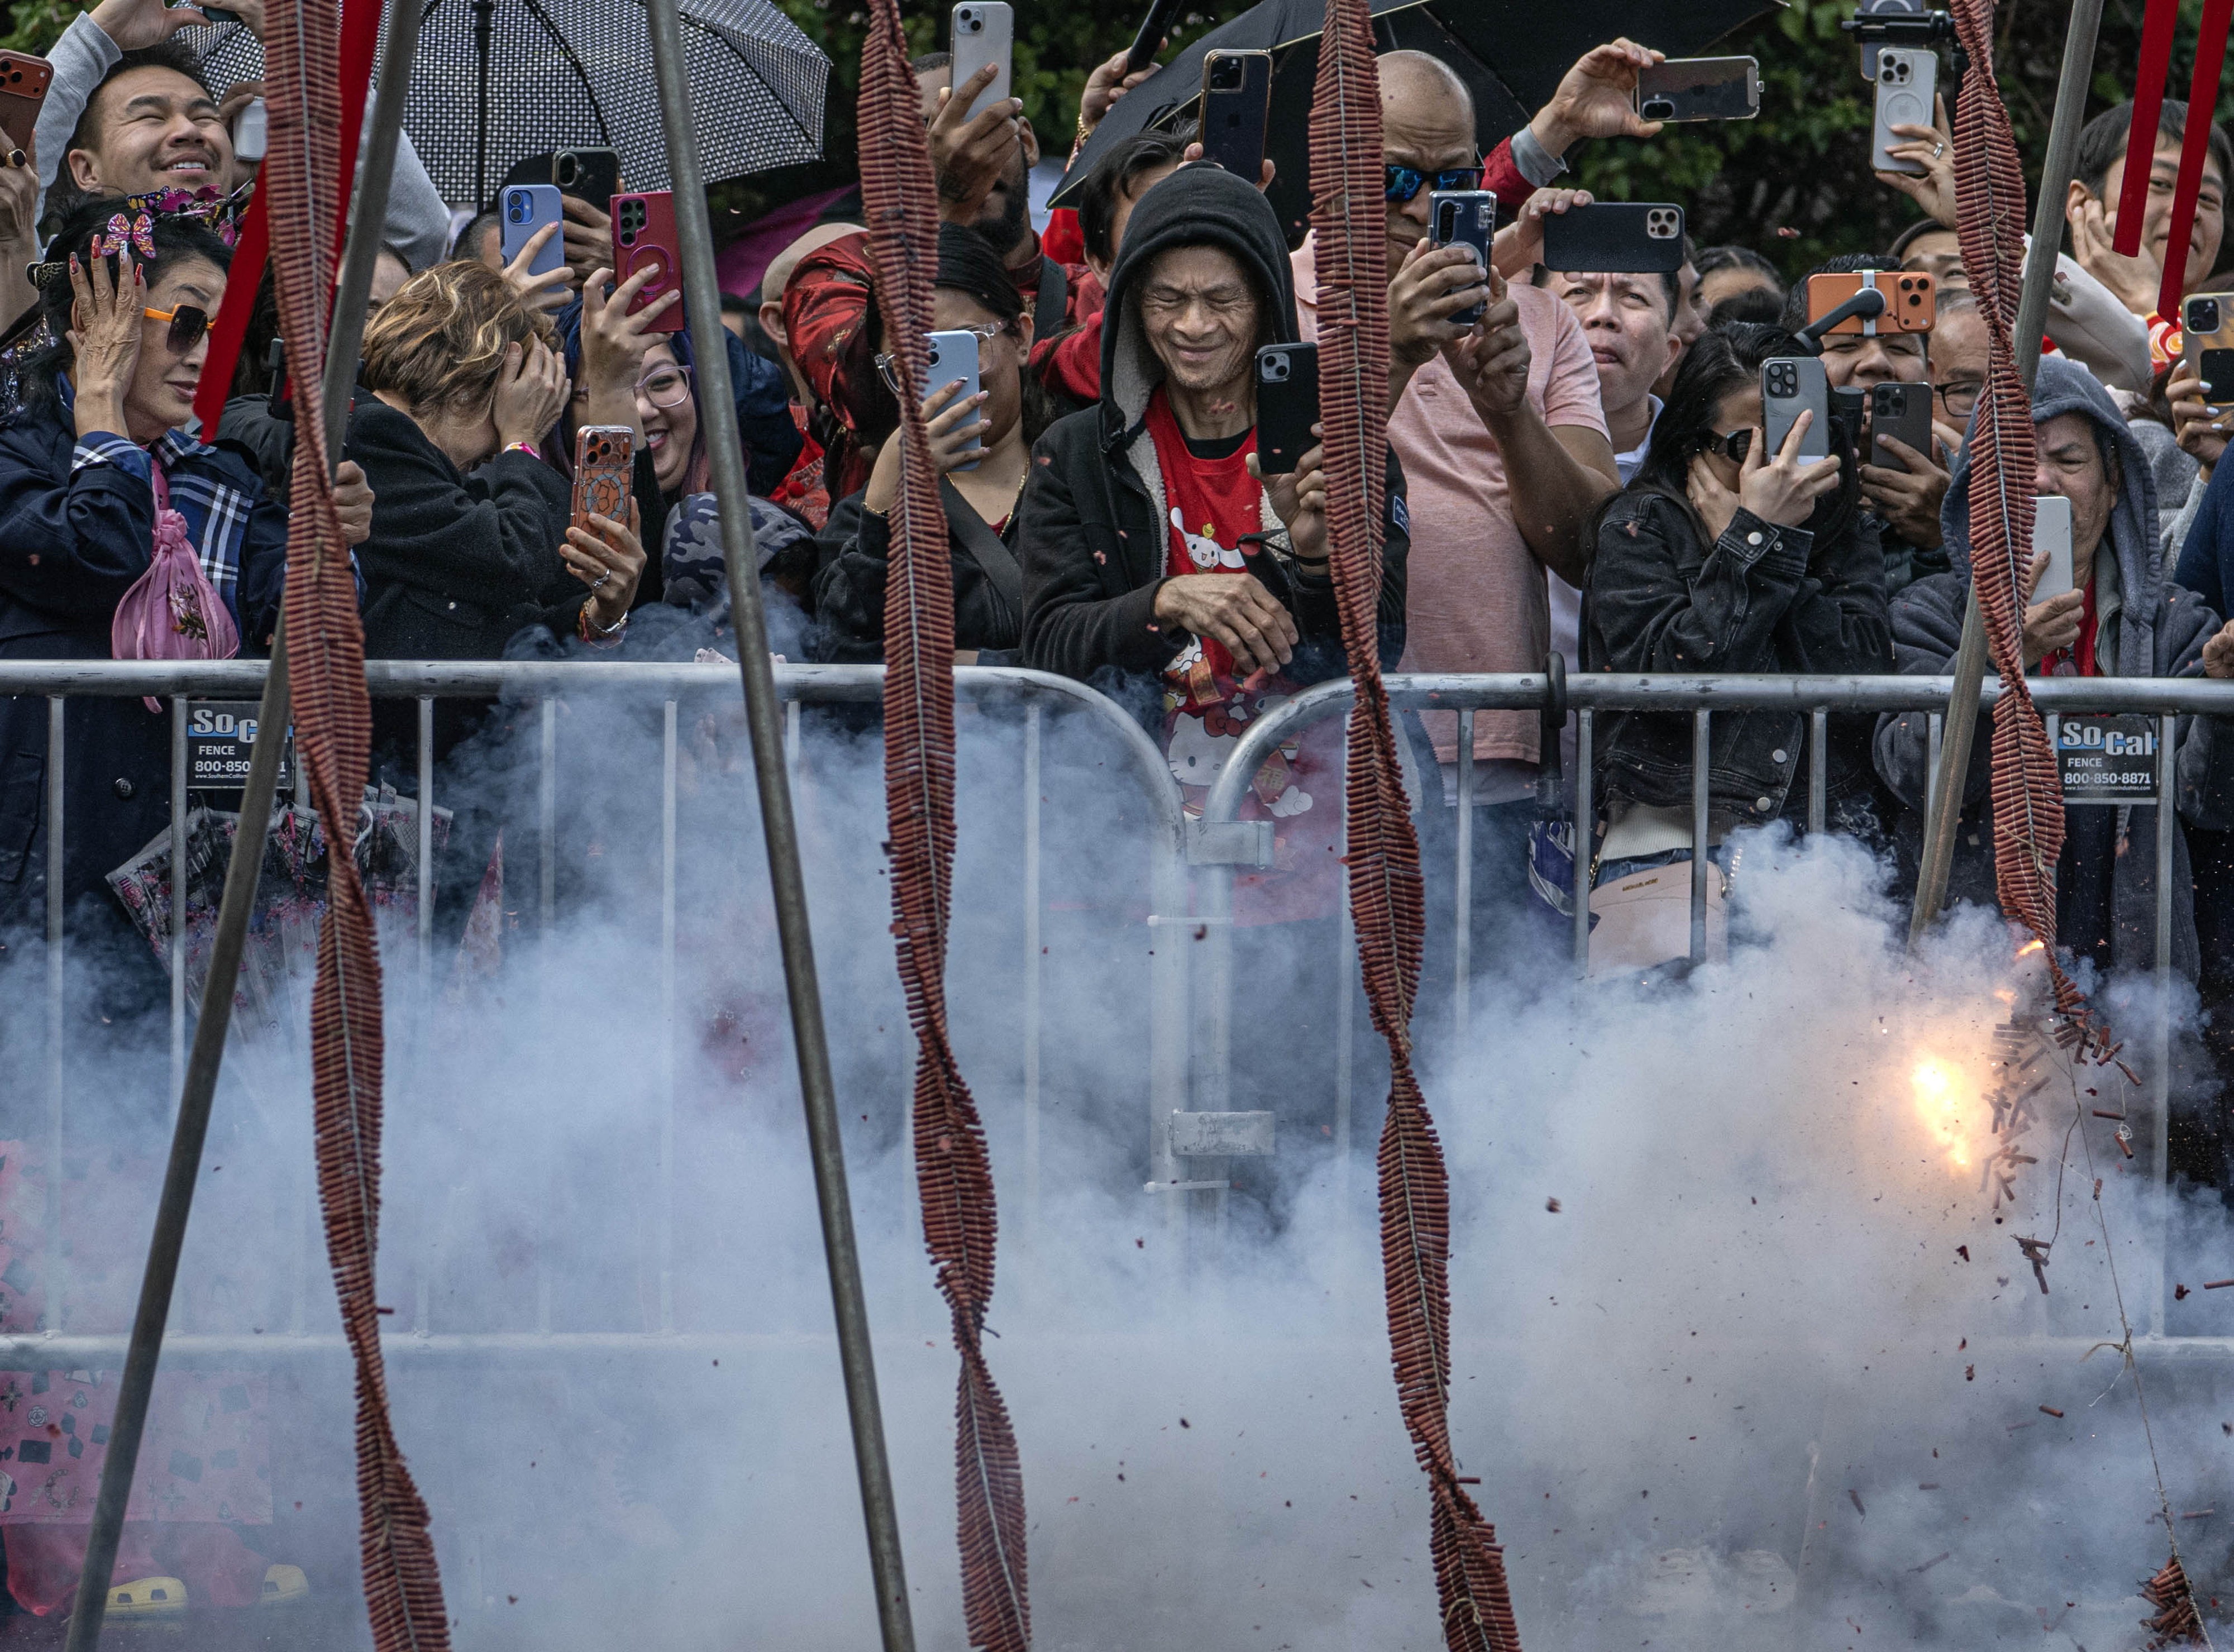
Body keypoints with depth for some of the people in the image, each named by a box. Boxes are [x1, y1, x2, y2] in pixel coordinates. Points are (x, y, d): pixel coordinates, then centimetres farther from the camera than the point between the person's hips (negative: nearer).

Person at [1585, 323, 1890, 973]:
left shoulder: (1843, 533, 16)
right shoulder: (1641, 525, 7)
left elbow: (1865, 674, -2)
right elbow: (1669, 671, -10)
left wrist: (1744, 540, -2)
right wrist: (1759, 536, -9)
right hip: (1673, 839, -3)